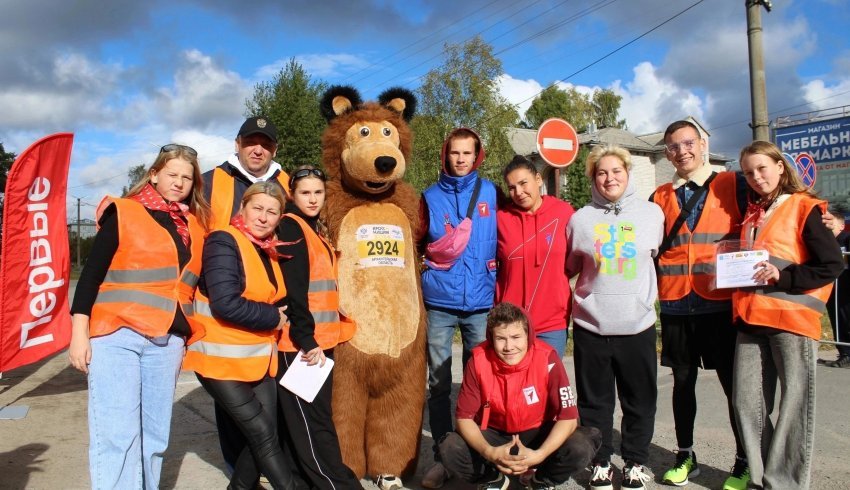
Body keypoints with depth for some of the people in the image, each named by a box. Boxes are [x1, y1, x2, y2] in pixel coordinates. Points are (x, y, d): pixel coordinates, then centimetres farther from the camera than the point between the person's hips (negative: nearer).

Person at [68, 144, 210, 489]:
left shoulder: (196, 225, 13)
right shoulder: (123, 213, 0)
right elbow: (92, 273, -2)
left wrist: (188, 335, 15)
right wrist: (79, 332, -8)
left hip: (168, 341, 5)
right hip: (116, 335, -4)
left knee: (154, 434, 9)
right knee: (116, 434, -7)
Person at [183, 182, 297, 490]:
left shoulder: (270, 251, 10)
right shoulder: (223, 242, -14)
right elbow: (225, 303, -25)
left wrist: (275, 315, 0)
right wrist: (273, 317, -14)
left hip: (259, 360, 7)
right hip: (221, 360, -7)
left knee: (265, 435, 8)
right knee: (264, 437, -3)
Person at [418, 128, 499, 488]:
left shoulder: (490, 192, 7)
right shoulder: (431, 196, 8)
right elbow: (418, 245, 13)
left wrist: (496, 282, 4)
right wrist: (439, 250, -4)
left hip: (480, 300, 0)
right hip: (439, 301, 0)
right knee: (438, 383, 4)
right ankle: (442, 457, 16)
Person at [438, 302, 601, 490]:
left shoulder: (547, 358, -24)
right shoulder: (479, 360, -21)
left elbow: (568, 417, -20)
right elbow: (464, 417, -16)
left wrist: (539, 455, -35)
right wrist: (489, 452, -33)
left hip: (538, 433, 0)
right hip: (494, 433, 1)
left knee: (580, 449, -29)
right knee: (450, 450, -26)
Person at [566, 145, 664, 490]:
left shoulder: (652, 213, 3)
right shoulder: (581, 219, 3)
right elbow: (569, 268, 15)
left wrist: (645, 295, 10)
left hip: (638, 323, 0)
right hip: (590, 325, 0)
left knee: (640, 400, 10)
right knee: (595, 401, 9)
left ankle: (636, 462, 27)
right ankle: (600, 462, 24)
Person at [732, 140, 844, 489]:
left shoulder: (804, 208, -3)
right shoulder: (751, 214, 17)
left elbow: (832, 264, -8)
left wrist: (783, 276, -17)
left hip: (792, 318, -6)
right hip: (750, 319, 6)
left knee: (793, 403, 2)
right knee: (746, 402, 7)